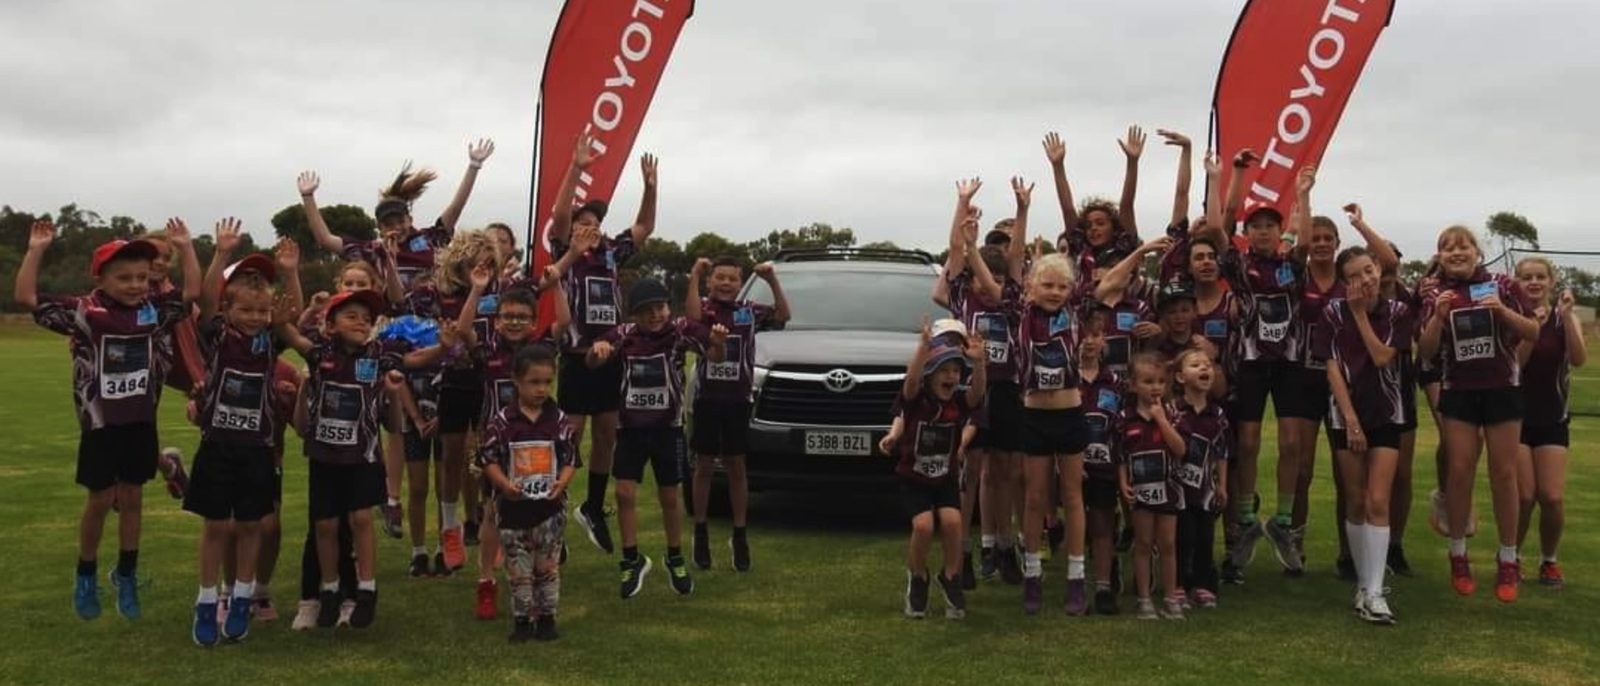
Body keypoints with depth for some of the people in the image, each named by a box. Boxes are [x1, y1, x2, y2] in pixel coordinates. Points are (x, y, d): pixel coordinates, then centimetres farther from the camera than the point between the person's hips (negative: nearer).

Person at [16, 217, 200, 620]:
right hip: (101, 424, -3)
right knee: (100, 500, 6)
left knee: (132, 498, 11)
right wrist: (36, 251, -19)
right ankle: (86, 576, 26)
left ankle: (126, 574, 25)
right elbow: (26, 297, -13)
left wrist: (185, 248, -5)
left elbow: (193, 292, 2)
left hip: (141, 423, 3)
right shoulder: (84, 312, -9)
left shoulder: (156, 310, 0)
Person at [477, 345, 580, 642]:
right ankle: (522, 620, 20)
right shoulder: (502, 421, -6)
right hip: (513, 506, -1)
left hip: (550, 507, 1)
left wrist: (562, 482, -16)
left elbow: (570, 459, 1)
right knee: (518, 567, 8)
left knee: (548, 566, 9)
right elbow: (489, 459, -3)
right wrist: (505, 484, -18)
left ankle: (547, 617, 21)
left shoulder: (559, 420, -2)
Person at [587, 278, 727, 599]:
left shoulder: (680, 329, -10)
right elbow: (592, 363, -6)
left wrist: (719, 342, -36)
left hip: (668, 426, -1)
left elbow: (716, 357, -12)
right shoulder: (625, 334, -5)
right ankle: (632, 560, 12)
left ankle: (675, 560, 26)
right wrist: (598, 349, -30)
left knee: (669, 497, 7)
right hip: (630, 426, 1)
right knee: (624, 493, -4)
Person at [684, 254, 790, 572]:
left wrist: (772, 281, -16)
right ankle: (701, 534, 17)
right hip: (707, 398, -1)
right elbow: (692, 317, -25)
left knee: (737, 467, 8)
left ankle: (740, 536, 15)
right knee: (704, 466, 7)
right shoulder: (703, 307, -2)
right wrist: (695, 277, -26)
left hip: (738, 399, 1)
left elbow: (783, 315, -7)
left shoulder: (749, 311, 4)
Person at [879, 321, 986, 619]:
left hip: (946, 478, 2)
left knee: (952, 521, -23)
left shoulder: (961, 401, -9)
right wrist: (924, 346, -52)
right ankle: (917, 578, 6)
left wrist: (979, 361, -49)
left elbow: (979, 389, -30)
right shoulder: (915, 398, -15)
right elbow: (911, 379, -36)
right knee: (923, 525, -23)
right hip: (912, 477, -2)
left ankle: (950, 578, 4)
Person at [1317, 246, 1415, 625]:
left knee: (1378, 502, -9)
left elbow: (1382, 357, -14)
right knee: (1355, 503, 6)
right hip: (1346, 416, 1)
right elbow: (1333, 369, -5)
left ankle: (1375, 591, -10)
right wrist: (1351, 420, -11)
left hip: (1386, 415, -1)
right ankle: (1362, 582, 17)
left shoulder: (1398, 312, -1)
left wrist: (1361, 313, -11)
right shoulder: (1333, 313, -2)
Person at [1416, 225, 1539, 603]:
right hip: (1458, 392, 1)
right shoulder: (1437, 296, 2)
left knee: (1504, 472, 2)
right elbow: (1426, 351, -3)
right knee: (1460, 470, -1)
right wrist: (1439, 316, -19)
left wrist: (1503, 311, -18)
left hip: (1502, 388, -1)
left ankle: (1509, 561, 12)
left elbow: (1534, 334, -2)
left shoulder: (1502, 285, -2)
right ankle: (1458, 556, 12)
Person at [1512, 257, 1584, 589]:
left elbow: (1579, 360, -16)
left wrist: (1566, 316, -24)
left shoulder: (1565, 318, 1)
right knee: (1524, 496, -9)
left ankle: (1549, 561, 18)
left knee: (1552, 497, -7)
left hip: (1552, 420, 1)